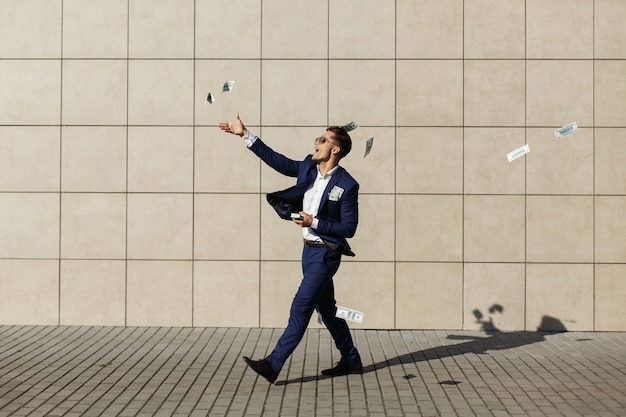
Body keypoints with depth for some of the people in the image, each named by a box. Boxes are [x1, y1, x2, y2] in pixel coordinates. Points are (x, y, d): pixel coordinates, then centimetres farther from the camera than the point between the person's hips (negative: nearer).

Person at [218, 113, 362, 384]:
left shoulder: (347, 186, -16)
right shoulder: (308, 167, 4)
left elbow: (349, 228, -15)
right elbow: (277, 161, 7)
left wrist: (314, 222, -22)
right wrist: (245, 135, 4)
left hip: (326, 254, -8)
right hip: (309, 249, 8)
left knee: (301, 307, -9)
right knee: (327, 309, 15)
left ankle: (273, 365, -8)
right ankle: (350, 361, 28)